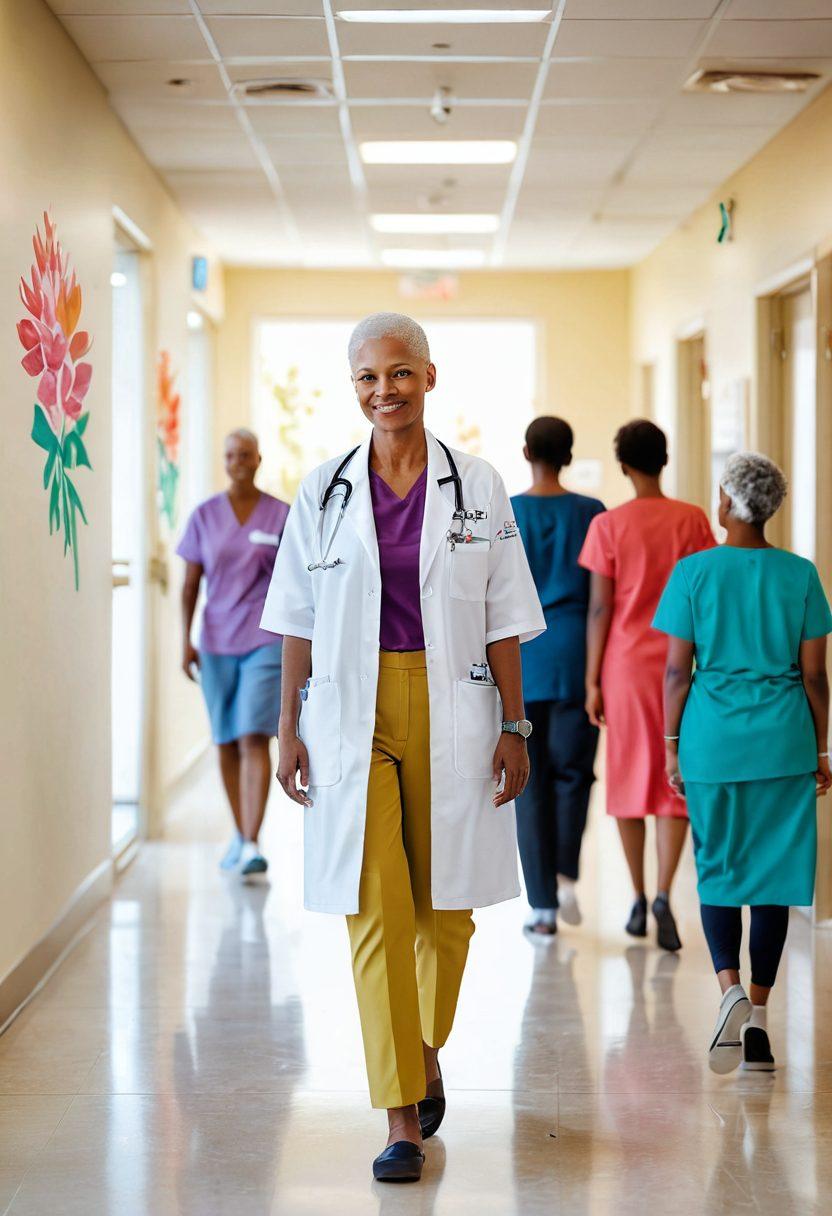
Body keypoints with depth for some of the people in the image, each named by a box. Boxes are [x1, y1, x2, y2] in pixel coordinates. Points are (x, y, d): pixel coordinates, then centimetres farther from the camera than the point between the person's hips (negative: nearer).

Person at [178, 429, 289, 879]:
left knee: (254, 739, -14)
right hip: (216, 641, 3)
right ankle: (239, 834, 27)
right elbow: (190, 583, 5)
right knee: (227, 742, 10)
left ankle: (252, 846, -18)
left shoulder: (281, 515, 1)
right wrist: (186, 641, -3)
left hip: (266, 640, -3)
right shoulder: (205, 515, 4)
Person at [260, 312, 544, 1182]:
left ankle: (426, 1052, 37)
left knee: (445, 907, 9)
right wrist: (289, 729, 3)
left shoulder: (477, 488, 3)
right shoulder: (324, 492, 5)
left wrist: (514, 728, 0)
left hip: (451, 713, 0)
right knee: (375, 911, -7)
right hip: (352, 716, 0)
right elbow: (299, 622, 7)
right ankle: (402, 1117, -4)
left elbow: (503, 622, 4)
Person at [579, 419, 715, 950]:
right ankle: (664, 893, -14)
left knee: (630, 780, 11)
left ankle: (639, 900, 16)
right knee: (677, 780, 4)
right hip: (681, 663, 1)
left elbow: (599, 608, -7)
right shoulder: (693, 520, -2)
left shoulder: (608, 525, -6)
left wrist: (592, 681, -1)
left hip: (627, 665, 0)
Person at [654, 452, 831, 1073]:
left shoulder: (693, 572, -4)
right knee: (774, 876, 7)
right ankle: (758, 1016, 7)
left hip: (712, 741, -1)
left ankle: (731, 989, -12)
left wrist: (672, 745, 5)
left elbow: (677, 670, -4)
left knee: (718, 870, 10)